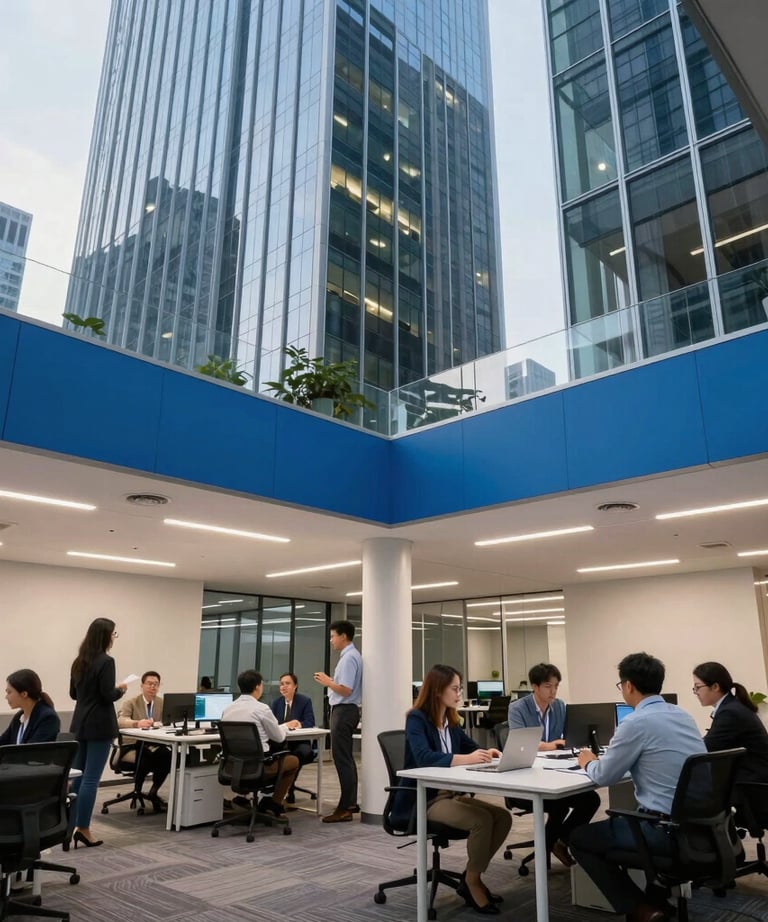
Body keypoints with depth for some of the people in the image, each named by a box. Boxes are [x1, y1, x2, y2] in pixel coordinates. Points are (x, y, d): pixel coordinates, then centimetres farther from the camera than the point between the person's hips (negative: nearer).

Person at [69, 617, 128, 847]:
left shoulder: (79, 661, 10)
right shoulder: (106, 661, -16)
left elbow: (73, 693, 16)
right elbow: (108, 695, -19)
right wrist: (120, 689, 0)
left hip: (80, 724, 9)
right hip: (99, 726, -8)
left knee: (78, 776, 13)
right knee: (91, 778, -4)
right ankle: (83, 829, -1)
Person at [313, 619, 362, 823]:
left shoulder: (349, 658, -18)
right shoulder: (350, 655, 13)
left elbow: (345, 690, -24)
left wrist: (327, 681, -11)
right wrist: (330, 681, 9)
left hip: (344, 711, -11)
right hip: (345, 710, 11)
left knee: (342, 759, -7)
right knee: (346, 758, 17)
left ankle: (345, 808, -3)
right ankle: (350, 803, 26)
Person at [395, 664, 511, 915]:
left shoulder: (450, 720, 8)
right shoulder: (417, 718, -15)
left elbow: (471, 746, 21)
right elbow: (424, 758, -31)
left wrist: (485, 753, -3)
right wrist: (465, 759, -43)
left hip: (451, 793, 8)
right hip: (423, 800, -8)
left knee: (503, 816, -9)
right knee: (482, 819, -26)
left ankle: (472, 877, 5)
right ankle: (472, 883, -4)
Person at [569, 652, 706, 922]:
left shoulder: (636, 722, -17)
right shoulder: (683, 715, 7)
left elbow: (604, 776, -8)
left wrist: (589, 762, 14)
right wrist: (602, 758, 26)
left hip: (667, 829, -8)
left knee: (579, 837, 8)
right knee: (618, 821, 31)